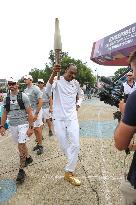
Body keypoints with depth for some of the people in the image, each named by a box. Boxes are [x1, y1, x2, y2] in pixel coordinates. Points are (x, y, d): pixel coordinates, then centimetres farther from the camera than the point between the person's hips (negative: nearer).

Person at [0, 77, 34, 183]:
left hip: (23, 124, -5)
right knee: (21, 144, 17)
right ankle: (28, 158, 41)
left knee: (21, 146, -9)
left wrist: (31, 127, -15)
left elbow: (29, 113, -10)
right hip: (12, 125, 5)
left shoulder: (23, 96, -9)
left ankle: (21, 170, 3)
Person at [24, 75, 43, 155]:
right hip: (29, 111, 7)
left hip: (36, 110, -7)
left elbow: (40, 101, -19)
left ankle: (41, 146, 14)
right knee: (34, 128, 14)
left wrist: (36, 114, -21)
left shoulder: (35, 88, -15)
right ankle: (38, 143, 28)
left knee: (38, 128, 0)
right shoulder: (25, 90, 8)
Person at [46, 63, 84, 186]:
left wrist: (78, 105, 7)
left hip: (72, 117, 3)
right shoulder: (57, 81, -7)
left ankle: (69, 172, 10)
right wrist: (53, 75, -44)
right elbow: (48, 90, -30)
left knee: (75, 145, -4)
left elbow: (80, 95, 25)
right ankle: (73, 161, 37)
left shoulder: (76, 83, 6)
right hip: (59, 118, -2)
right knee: (64, 145, 7)